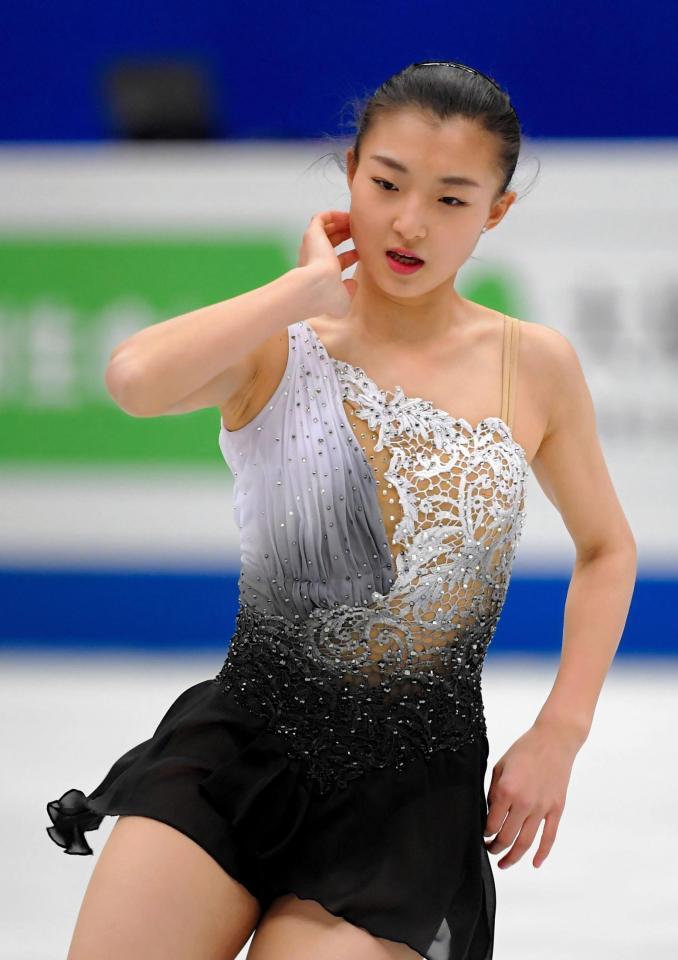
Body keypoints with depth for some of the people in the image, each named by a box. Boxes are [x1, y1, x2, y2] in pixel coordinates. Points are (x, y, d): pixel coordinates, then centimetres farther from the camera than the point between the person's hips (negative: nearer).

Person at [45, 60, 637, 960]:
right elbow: (136, 379, -26)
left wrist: (557, 735, 7)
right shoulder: (276, 347, -2)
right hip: (238, 748, 0)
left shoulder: (536, 366, 3)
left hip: (408, 789, 0)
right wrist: (312, 287, -15)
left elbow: (607, 549, 17)